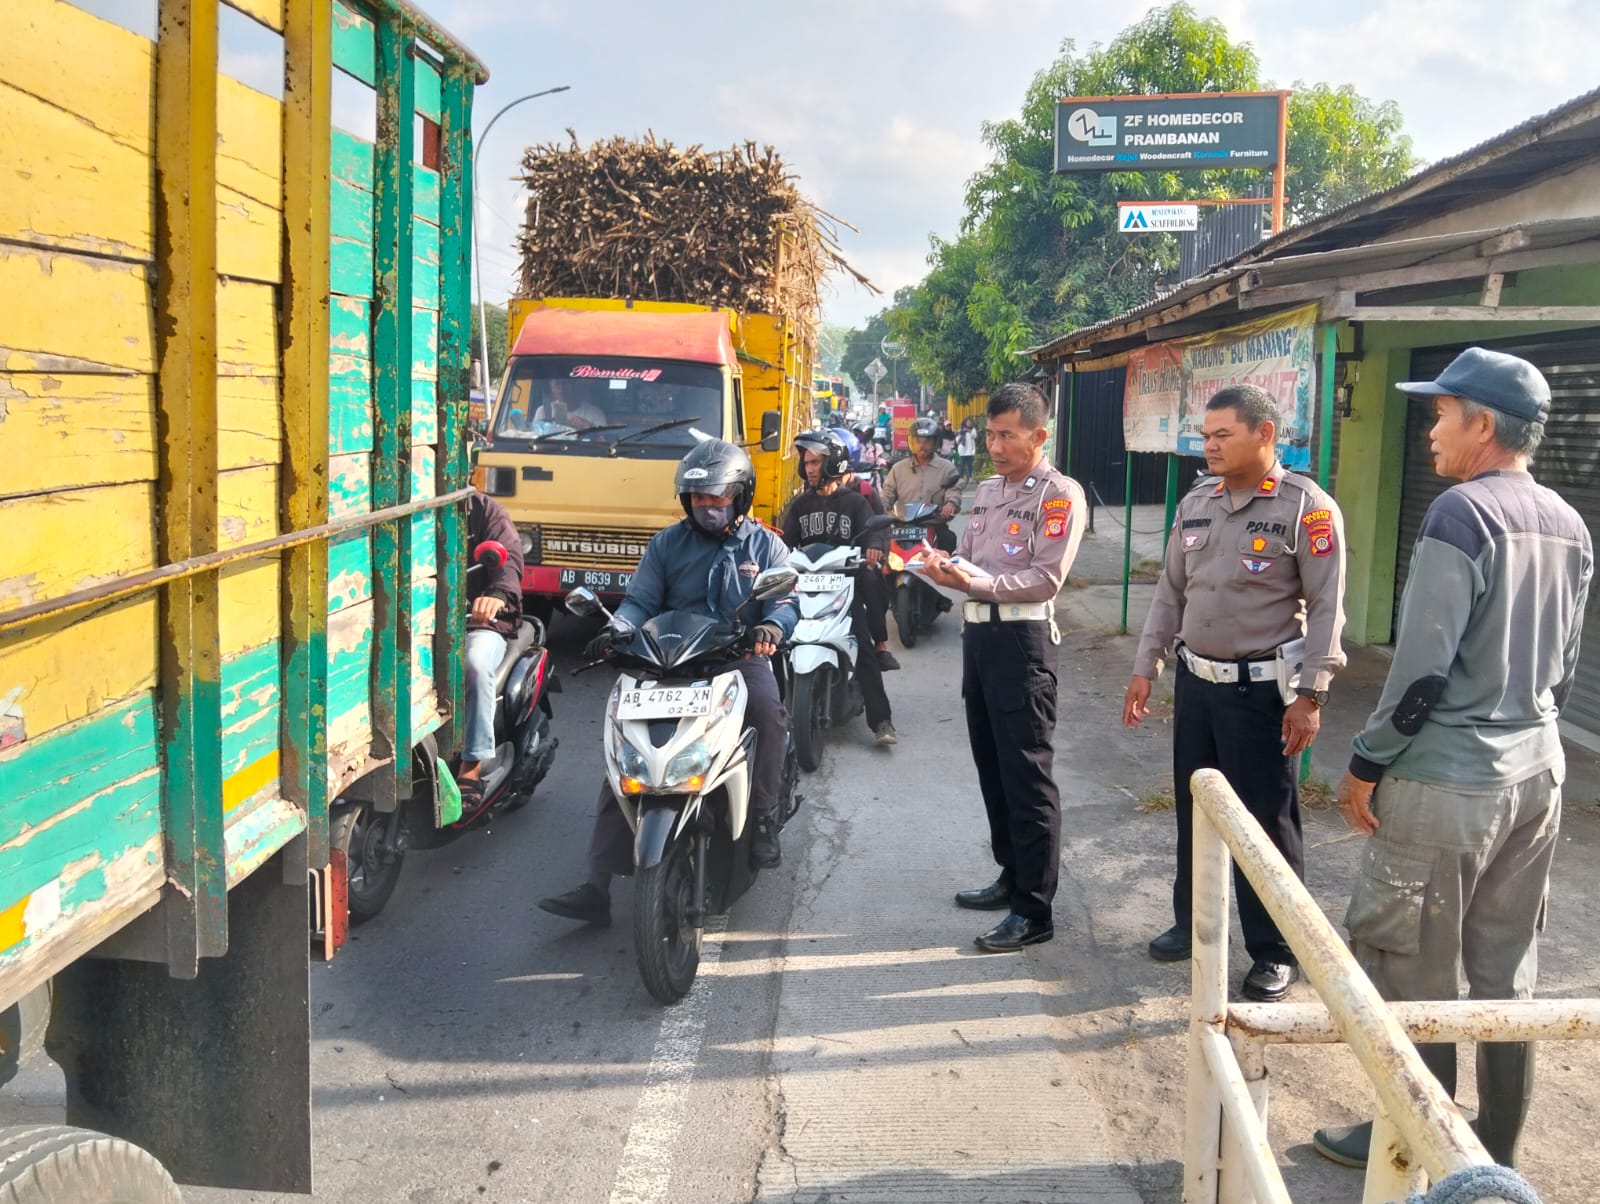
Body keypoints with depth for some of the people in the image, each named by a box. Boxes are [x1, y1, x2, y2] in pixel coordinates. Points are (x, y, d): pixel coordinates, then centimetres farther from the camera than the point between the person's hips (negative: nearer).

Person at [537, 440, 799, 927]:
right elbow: (639, 601, 8)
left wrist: (771, 626, -25)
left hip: (740, 657, -1)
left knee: (766, 707, -37)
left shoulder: (765, 545, 11)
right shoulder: (666, 544, 14)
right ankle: (597, 888, -14)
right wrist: (617, 631, -14)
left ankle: (763, 819, -19)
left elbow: (786, 602, 0)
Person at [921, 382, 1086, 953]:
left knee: (1027, 776, -6)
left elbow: (1046, 579, -15)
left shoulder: (1060, 495, -8)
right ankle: (1012, 877, 31)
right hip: (979, 632, 9)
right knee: (990, 766, 16)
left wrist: (976, 581, -24)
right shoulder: (988, 489, 18)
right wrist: (946, 566, -5)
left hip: (1022, 640, -9)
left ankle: (1034, 911, -1)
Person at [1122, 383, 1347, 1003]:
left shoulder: (1307, 508, -11)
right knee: (1193, 808, 16)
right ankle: (1191, 920, 34)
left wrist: (1310, 696, -17)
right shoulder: (1195, 503, 7)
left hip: (1263, 689, -6)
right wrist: (1145, 667, 10)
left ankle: (1275, 951, 18)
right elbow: (1170, 591, 13)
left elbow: (1326, 609, -12)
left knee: (1266, 820, 3)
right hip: (1196, 680, 6)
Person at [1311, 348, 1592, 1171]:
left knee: (1404, 964, 4)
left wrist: (1368, 762, -10)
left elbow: (1423, 662, -19)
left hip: (1446, 779, -8)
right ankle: (1497, 1143, 25)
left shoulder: (1462, 512, -16)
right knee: (1506, 966, 15)